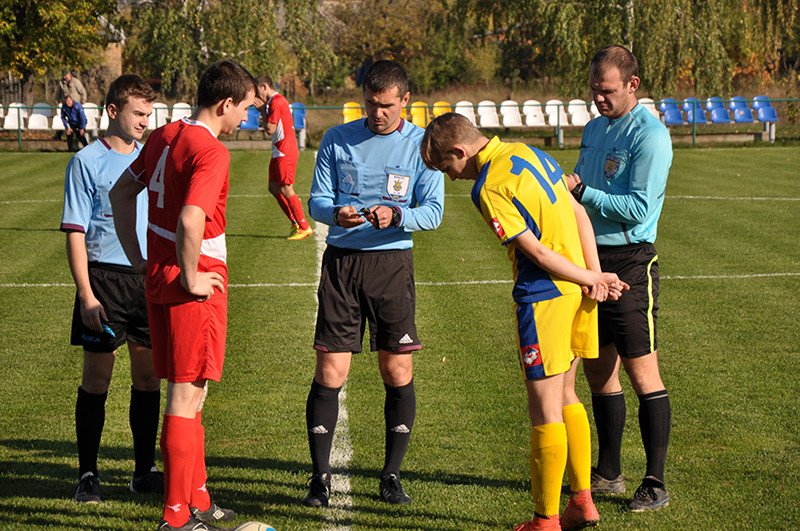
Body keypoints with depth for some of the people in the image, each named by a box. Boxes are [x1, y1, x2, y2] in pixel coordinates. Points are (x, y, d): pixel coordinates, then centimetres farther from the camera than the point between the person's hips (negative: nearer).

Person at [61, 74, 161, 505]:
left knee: (148, 377, 7)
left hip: (150, 277, 5)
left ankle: (145, 471, 16)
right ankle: (88, 475, 8)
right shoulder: (86, 162, -4)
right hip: (105, 277, -5)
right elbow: (75, 232, -7)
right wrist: (86, 295, -14)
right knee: (97, 377, 0)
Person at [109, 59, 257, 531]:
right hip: (195, 285, -9)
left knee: (186, 391, 17)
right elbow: (190, 221, -30)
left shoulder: (165, 135, 10)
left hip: (159, 277, 9)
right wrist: (191, 278, -16)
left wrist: (137, 258, 18)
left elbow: (121, 192, 18)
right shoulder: (212, 151, -18)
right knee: (187, 395, -3)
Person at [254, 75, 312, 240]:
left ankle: (305, 227, -3)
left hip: (285, 152, -11)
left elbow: (270, 129, -17)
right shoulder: (277, 100, 17)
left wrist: (262, 110, -6)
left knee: (286, 189, -8)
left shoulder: (276, 101, -15)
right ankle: (295, 222, 15)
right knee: (274, 188, 11)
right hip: (279, 152, 11)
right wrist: (263, 109, 9)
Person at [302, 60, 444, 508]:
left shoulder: (422, 145, 2)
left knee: (398, 371, 1)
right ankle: (320, 477, 5)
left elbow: (433, 210, -2)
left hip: (392, 263, 0)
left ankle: (392, 475, 13)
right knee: (330, 371, -4)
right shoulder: (337, 140, 6)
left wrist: (396, 215, -22)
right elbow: (317, 200, 4)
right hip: (341, 260, 0)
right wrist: (336, 213, -19)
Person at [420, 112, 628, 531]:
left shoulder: (488, 190, -16)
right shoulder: (527, 153, 10)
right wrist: (595, 275, 4)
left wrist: (592, 279, -4)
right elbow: (578, 214, 11)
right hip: (577, 293, 9)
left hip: (544, 298, -9)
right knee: (564, 395, 19)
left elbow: (537, 252, -16)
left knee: (545, 410, 0)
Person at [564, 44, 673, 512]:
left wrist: (583, 192, -16)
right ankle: (608, 474, 23)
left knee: (642, 370, -6)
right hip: (590, 260, 8)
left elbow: (638, 207, -18)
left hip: (629, 262, -8)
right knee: (597, 368, 12)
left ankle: (656, 483, 0)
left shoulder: (650, 135, -12)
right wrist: (565, 187, 4)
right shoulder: (593, 130, 15)